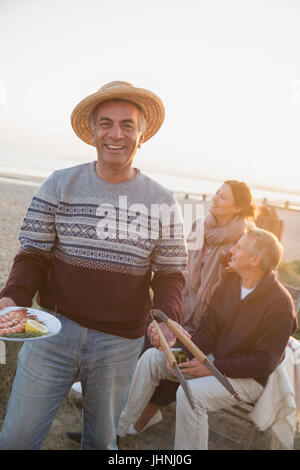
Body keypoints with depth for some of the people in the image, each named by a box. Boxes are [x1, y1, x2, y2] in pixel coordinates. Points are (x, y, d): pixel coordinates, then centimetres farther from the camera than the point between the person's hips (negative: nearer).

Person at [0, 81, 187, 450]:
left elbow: (170, 273, 2)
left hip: (120, 343, 1)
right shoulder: (60, 185, -3)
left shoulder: (163, 203, -2)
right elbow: (33, 255, -1)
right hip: (54, 327, 0)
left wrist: (166, 316, -17)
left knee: (101, 440, 20)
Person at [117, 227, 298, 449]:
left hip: (249, 378, -7)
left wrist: (214, 368, -23)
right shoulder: (230, 281, 1)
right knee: (152, 357, -5)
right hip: (215, 359, 7)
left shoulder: (280, 303, -20)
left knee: (190, 393, -33)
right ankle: (119, 428, 4)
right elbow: (208, 331, 5)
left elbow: (264, 363, -20)